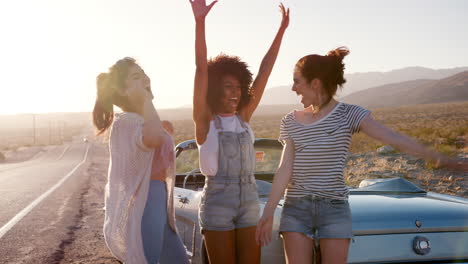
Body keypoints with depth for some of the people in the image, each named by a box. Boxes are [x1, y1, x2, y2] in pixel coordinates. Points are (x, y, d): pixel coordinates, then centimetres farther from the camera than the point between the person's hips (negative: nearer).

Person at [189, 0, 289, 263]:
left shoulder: (243, 116, 7)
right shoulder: (205, 120, -5)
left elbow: (265, 71, 6)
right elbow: (202, 69, -16)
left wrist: (282, 30, 5)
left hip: (250, 202, 5)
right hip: (217, 203, -4)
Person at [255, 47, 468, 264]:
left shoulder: (349, 115, -4)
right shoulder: (291, 122, 4)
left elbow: (393, 138, -14)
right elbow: (285, 169, 1)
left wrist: (439, 158, -23)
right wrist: (268, 212, -6)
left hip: (335, 208, -2)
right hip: (296, 208, 2)